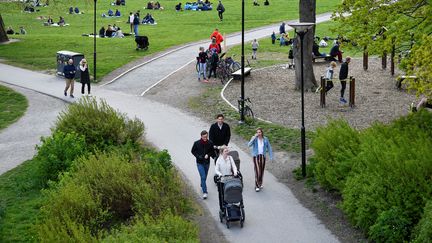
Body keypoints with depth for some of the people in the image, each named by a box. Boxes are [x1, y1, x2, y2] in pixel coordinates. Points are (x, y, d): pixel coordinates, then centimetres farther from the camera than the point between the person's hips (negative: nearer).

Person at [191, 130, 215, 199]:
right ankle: (204, 192, -10)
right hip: (200, 163, -3)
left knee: (205, 177, 19)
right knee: (203, 177, -12)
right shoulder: (197, 143, -12)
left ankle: (202, 186, 46)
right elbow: (193, 151, 0)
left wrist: (208, 155, -14)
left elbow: (212, 152, 6)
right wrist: (198, 156, -14)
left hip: (207, 162, 3)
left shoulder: (210, 143, -7)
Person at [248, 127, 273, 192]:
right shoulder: (254, 138, -7)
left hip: (263, 156, 3)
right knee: (257, 171, -12)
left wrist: (271, 157, 4)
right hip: (256, 156, -3)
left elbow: (269, 148, 7)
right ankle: (257, 186, -5)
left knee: (262, 171, 10)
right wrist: (254, 137, -27)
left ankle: (260, 184, 31)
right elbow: (249, 145, -23)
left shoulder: (265, 139, 0)